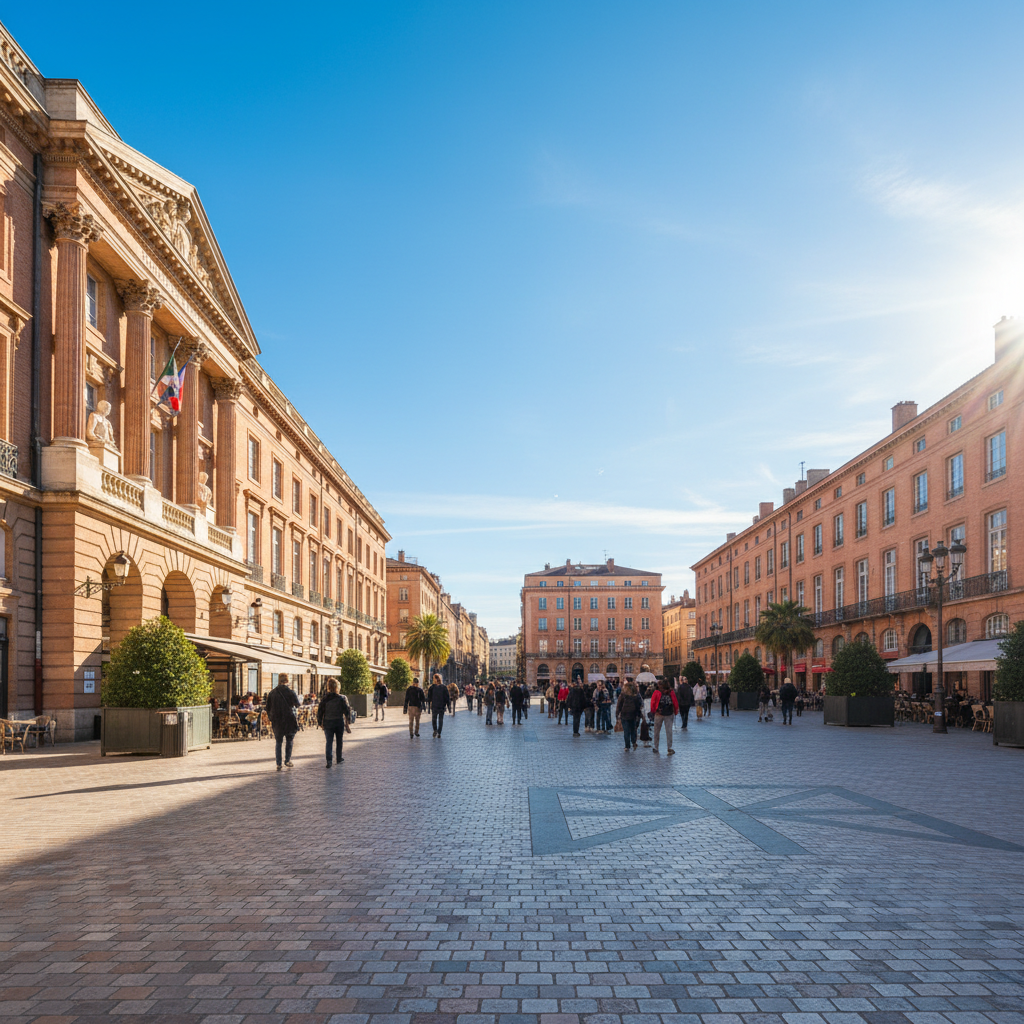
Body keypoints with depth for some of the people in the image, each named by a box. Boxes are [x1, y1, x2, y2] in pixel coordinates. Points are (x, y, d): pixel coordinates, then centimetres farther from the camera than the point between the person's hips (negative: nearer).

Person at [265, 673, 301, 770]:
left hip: (276, 722, 2)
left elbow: (268, 708, 8)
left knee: (278, 742, 9)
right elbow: (297, 704, -4)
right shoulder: (290, 692, -8)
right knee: (289, 741, 13)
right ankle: (287, 761, 5)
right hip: (289, 720, -2)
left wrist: (271, 718, 19)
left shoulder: (272, 693, 3)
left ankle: (278, 764, 5)